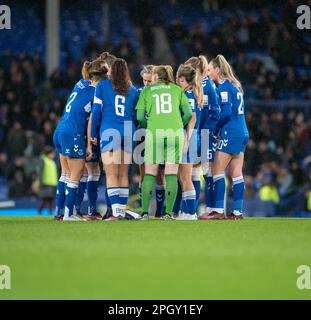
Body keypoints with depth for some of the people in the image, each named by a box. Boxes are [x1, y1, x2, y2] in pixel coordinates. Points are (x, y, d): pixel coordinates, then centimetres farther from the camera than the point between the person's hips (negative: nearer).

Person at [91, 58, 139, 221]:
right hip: (128, 134, 3)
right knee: (123, 174, 10)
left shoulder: (102, 85, 4)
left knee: (111, 174, -6)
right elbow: (136, 115, 14)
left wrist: (93, 134, 6)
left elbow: (96, 110, 1)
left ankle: (116, 212, -17)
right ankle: (122, 211, 9)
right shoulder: (133, 90, 13)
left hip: (109, 132, -3)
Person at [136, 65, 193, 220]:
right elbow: (188, 113, 7)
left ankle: (144, 212, 0)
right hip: (175, 132, 1)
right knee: (171, 174, 2)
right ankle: (168, 212, -4)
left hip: (154, 132, -1)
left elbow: (140, 117, 6)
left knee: (150, 174, 6)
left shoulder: (146, 91, 13)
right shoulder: (177, 89, 15)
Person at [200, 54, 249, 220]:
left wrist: (215, 129, -6)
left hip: (230, 133, -9)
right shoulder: (236, 85, 16)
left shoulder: (224, 86, -11)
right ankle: (238, 211, 7)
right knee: (236, 173, 8)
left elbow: (226, 112, -19)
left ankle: (218, 210, -10)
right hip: (242, 133, 9)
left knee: (218, 170, -6)